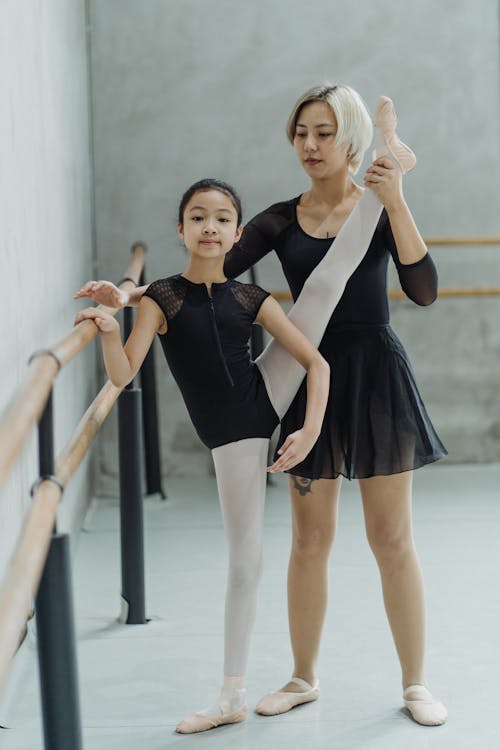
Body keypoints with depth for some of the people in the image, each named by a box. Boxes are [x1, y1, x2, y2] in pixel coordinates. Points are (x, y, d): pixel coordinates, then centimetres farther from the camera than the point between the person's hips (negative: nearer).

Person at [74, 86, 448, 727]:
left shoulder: (381, 207, -2)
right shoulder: (281, 220, 4)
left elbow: (424, 291, -15)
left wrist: (396, 203, -22)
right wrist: (127, 295, -14)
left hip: (377, 375, -2)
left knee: (392, 538, 3)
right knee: (310, 539, 10)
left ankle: (415, 683, 16)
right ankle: (303, 679, 25)